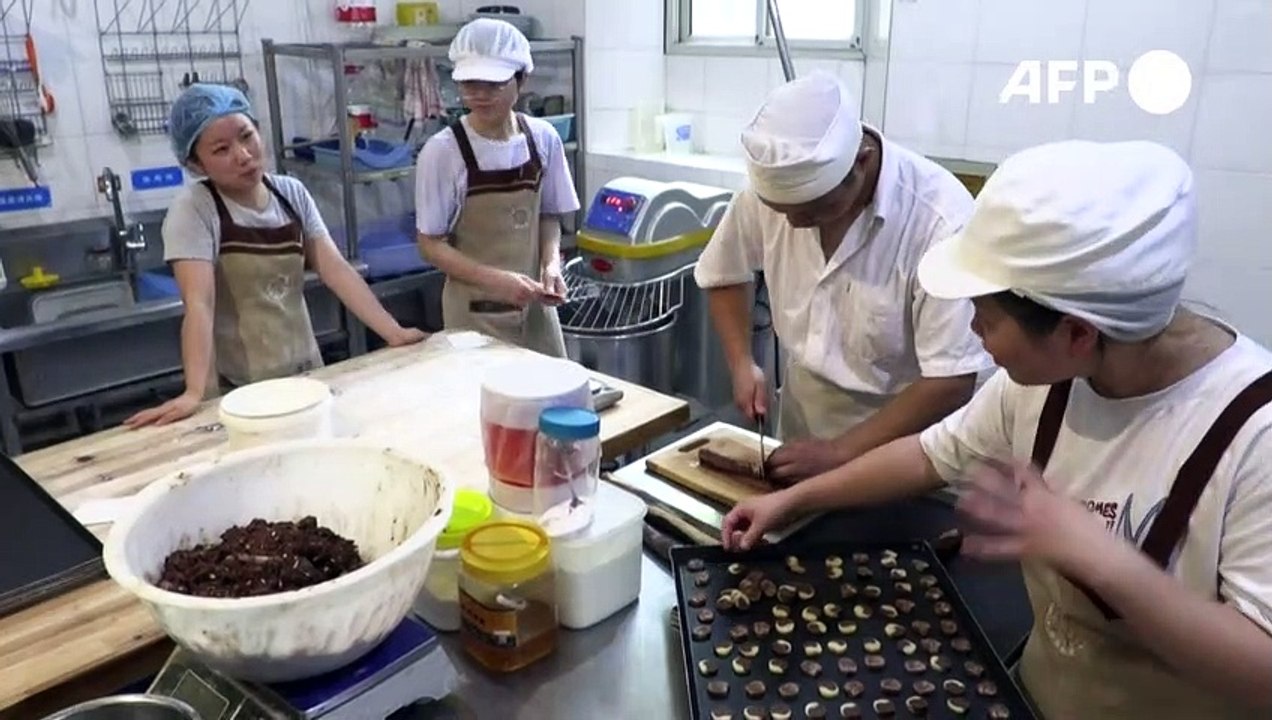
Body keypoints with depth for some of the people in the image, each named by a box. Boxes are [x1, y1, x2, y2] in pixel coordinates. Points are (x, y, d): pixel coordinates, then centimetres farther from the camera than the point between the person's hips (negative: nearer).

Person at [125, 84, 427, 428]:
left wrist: (393, 332, -11)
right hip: (239, 388, -4)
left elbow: (336, 269, -3)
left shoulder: (291, 193, 0)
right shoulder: (193, 210, -14)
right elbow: (199, 304, -23)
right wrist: (194, 393, -32)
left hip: (306, 370, 4)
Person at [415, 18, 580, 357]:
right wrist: (495, 279, -22)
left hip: (534, 305, 4)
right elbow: (431, 244, -10)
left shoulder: (543, 139, -3)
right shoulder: (442, 150, -14)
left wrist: (551, 264, -11)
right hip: (474, 311, -3)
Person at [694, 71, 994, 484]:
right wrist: (741, 363, -8)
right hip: (802, 429, 4)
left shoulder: (940, 219, -26)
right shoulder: (773, 184, -13)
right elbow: (724, 276, 5)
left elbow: (952, 382, -22)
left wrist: (839, 453, -23)